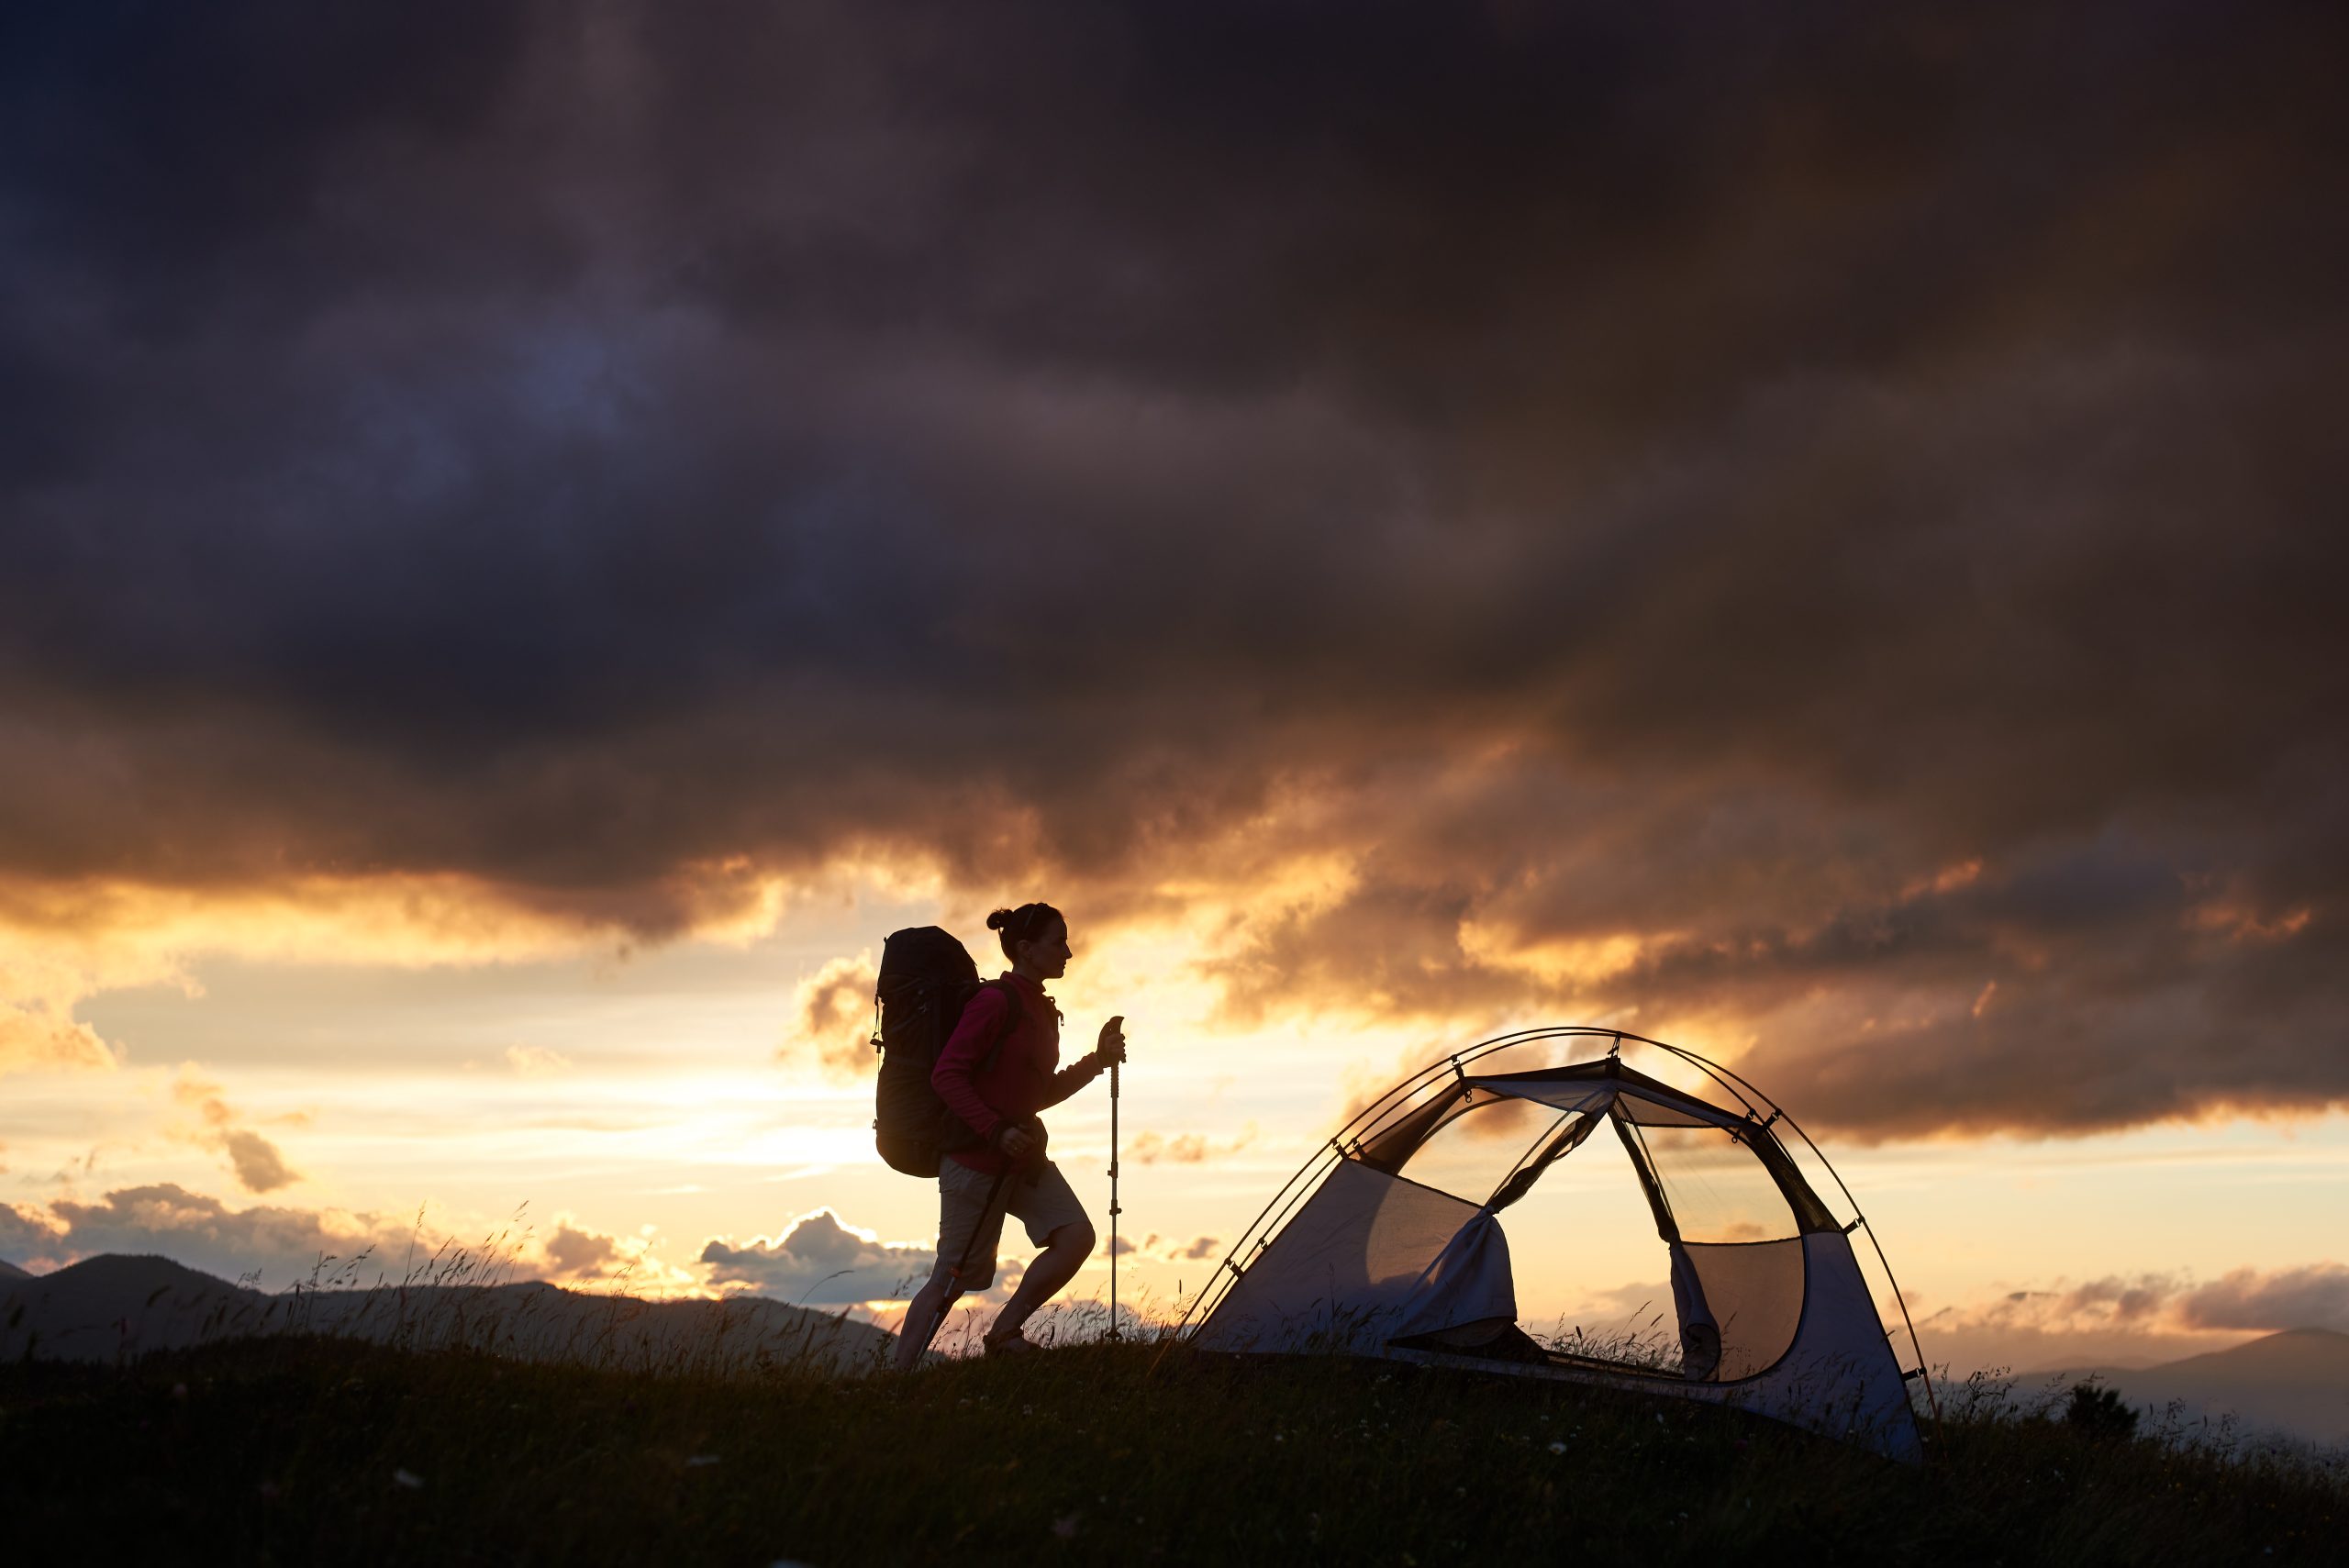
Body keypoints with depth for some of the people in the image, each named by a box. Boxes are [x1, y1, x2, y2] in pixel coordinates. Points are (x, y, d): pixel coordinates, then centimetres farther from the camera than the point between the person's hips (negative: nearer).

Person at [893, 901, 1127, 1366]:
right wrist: (996, 1132, -25)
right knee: (952, 1278, -3)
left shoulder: (1042, 1010, 12)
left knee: (1077, 1236, -10)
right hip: (975, 1161, -8)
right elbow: (946, 1075, -19)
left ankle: (1004, 1334, 1)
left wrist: (1097, 1061, 11)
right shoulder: (994, 1002, -15)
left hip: (1024, 1159, 8)